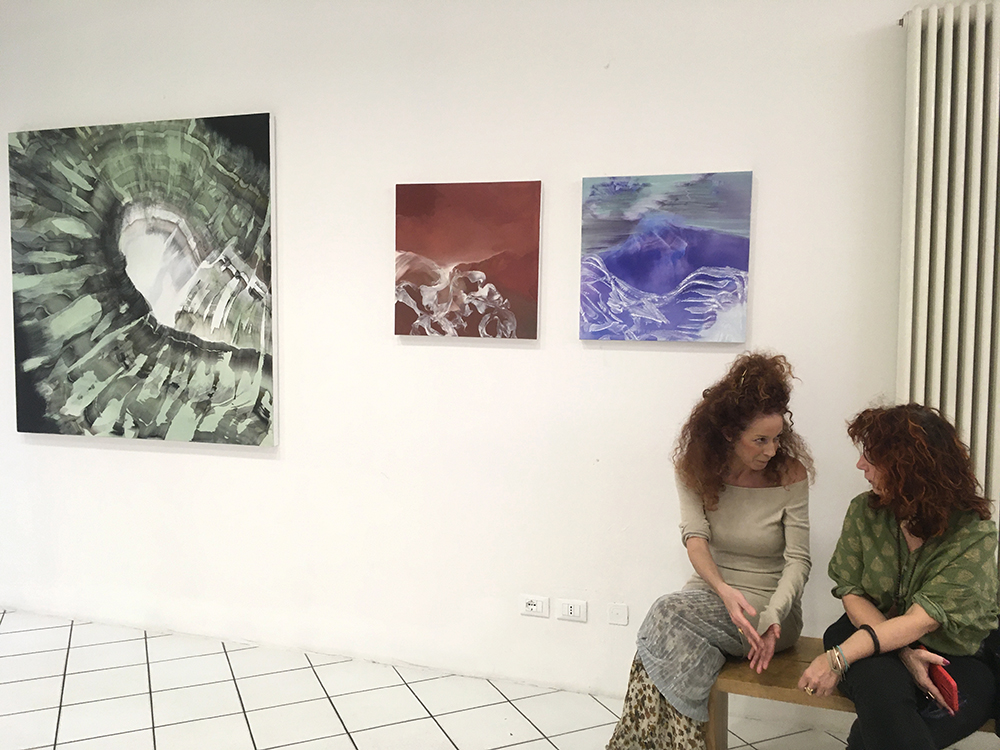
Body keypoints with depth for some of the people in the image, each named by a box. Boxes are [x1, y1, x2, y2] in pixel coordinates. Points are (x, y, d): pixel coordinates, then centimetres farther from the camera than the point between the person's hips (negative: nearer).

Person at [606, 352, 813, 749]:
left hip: (770, 605, -3)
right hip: (710, 593, 3)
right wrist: (724, 590, -32)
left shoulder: (790, 474, -8)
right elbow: (694, 537, -12)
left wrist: (772, 617, -27)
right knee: (671, 633, -32)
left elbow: (798, 560, -9)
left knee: (669, 613, -28)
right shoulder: (695, 467, -1)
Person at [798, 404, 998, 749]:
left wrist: (838, 658, -31)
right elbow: (852, 594, -3)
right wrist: (904, 654, -21)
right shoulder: (864, 511, -1)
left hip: (955, 657, -1)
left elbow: (923, 619, -22)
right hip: (880, 648, 1)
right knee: (880, 682, -35)